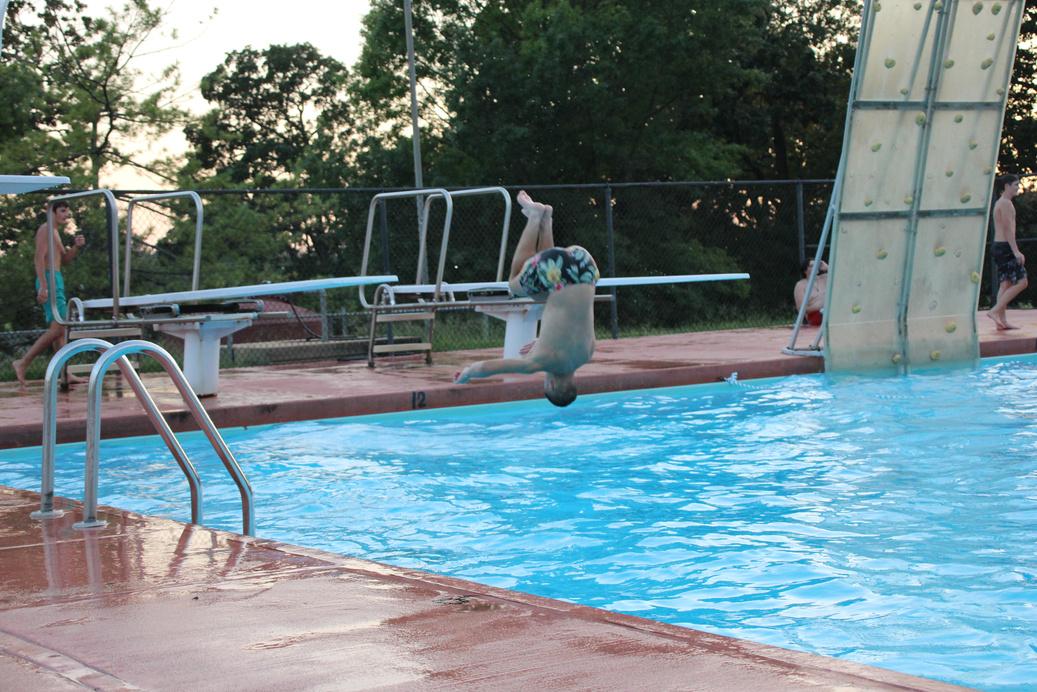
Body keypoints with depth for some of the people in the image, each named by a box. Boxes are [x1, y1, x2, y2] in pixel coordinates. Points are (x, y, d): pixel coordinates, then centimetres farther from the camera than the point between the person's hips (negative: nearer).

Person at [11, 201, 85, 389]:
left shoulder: (55, 232, 22)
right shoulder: (45, 229, -7)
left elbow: (65, 259, 25)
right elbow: (39, 258, -16)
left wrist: (76, 246, 5)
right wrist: (43, 286, -24)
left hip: (56, 282, 10)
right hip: (50, 280, -10)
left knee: (59, 329, 8)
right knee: (57, 328, -17)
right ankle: (23, 363, -17)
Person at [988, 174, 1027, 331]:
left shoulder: (1000, 203, 19)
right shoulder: (1006, 203, -12)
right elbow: (1008, 229, -19)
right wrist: (1016, 251, -22)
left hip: (999, 247, 10)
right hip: (1005, 247, -10)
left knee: (1006, 284, 9)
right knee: (1021, 282, -10)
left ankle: (1002, 321, 6)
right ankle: (995, 311, -14)